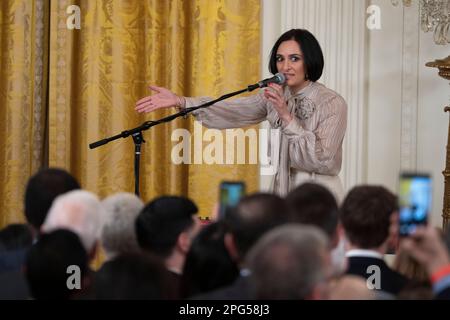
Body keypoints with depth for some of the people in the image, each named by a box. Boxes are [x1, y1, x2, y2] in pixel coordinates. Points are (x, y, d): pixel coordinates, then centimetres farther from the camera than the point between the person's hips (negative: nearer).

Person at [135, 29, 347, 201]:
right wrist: (180, 102, -10)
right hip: (283, 195, 5)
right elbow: (231, 111, 1)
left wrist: (287, 117, -23)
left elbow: (322, 161, -18)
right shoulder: (277, 96, 7)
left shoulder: (333, 104, -11)